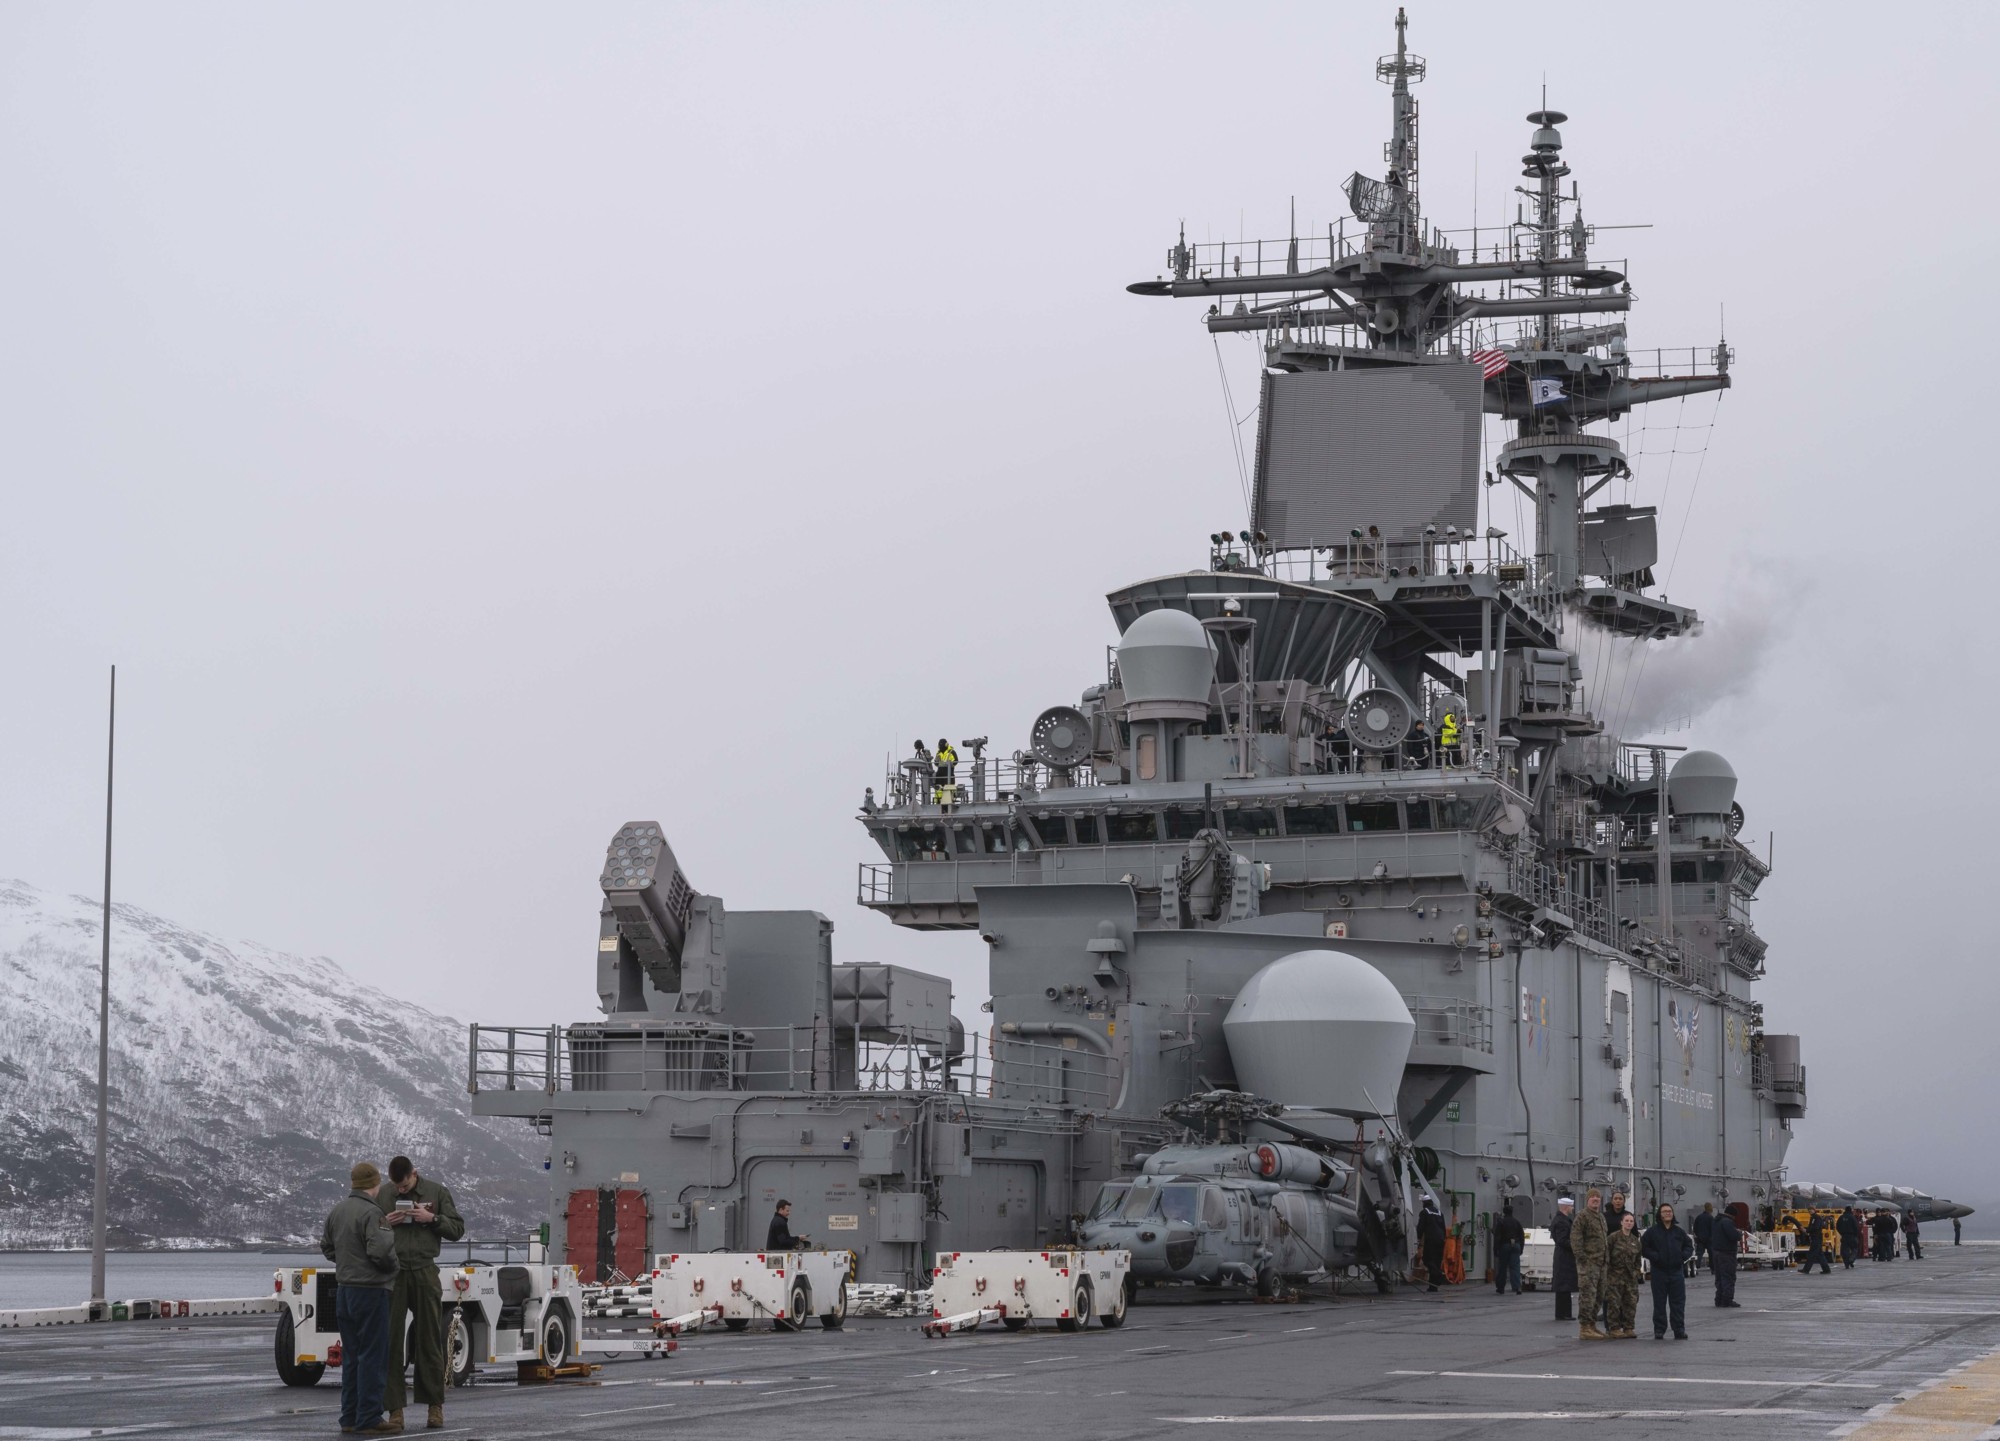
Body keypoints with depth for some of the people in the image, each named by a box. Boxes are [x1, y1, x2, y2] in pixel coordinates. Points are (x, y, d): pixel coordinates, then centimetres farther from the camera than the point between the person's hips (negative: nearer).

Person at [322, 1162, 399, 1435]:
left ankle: (350, 1417, 17)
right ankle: (369, 1418, -4)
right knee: (373, 1356, -4)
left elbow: (326, 1247, 18)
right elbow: (380, 1251, -24)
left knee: (351, 1356, 14)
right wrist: (392, 1266, -5)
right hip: (370, 1290, -8)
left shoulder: (336, 1213, 9)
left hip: (344, 1289, 8)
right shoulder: (371, 1213, -18)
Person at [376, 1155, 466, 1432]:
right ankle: (395, 1409, 2)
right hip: (392, 1273, 1)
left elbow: (457, 1229, 6)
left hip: (424, 1272, -1)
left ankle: (435, 1406, 11)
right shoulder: (382, 1196, 7)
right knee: (391, 1343, -1)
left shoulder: (437, 1192, 5)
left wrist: (432, 1219, -10)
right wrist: (384, 1223, -7)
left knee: (429, 1343, 4)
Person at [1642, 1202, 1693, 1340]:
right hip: (1659, 1272, -3)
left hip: (1677, 1271, 3)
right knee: (1659, 1303, 1)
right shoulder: (1652, 1231, 1)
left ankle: (1679, 1330, 7)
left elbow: (1689, 1245, 18)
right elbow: (1643, 1247, 0)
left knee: (1678, 1302, 2)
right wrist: (1654, 1257, -13)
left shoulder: (1678, 1232, 11)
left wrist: (1684, 1255, 0)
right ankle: (1659, 1331, 6)